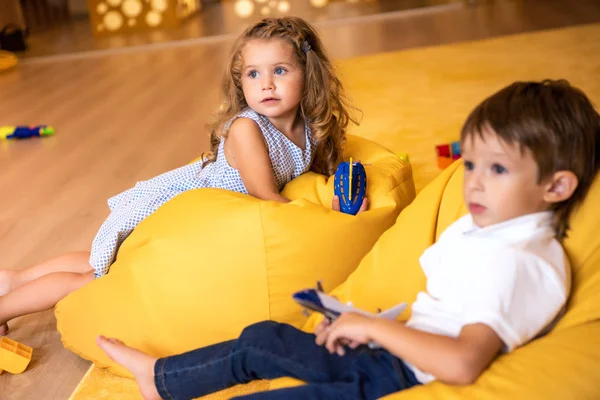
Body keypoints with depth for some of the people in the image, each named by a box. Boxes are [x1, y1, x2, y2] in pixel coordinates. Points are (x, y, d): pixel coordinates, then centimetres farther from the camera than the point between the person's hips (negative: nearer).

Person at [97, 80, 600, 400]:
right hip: (388, 353, 10)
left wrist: (375, 326, -23)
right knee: (260, 340, 17)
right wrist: (363, 324, 2)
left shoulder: (519, 262, -22)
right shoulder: (476, 226, 10)